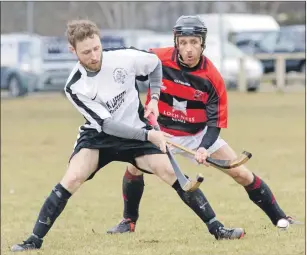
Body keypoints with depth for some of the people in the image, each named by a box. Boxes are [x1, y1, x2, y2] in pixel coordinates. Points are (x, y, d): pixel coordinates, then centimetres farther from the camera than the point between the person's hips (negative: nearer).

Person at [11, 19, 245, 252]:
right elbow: (106, 124, -25)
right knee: (73, 178, -21)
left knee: (170, 171, -12)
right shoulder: (75, 87, -22)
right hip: (98, 135, -1)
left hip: (136, 130, 1)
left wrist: (154, 98, -8)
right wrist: (148, 135, -30)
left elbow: (155, 64, 3)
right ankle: (35, 240, -15)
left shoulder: (124, 58, -19)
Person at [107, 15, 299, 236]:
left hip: (199, 134, 0)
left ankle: (280, 219, 9)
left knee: (242, 174, -5)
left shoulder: (212, 78, -20)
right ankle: (129, 221, 4)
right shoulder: (157, 59, -22)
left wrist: (204, 147, -34)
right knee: (134, 168, -21)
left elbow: (215, 122, -16)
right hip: (161, 131, 0)